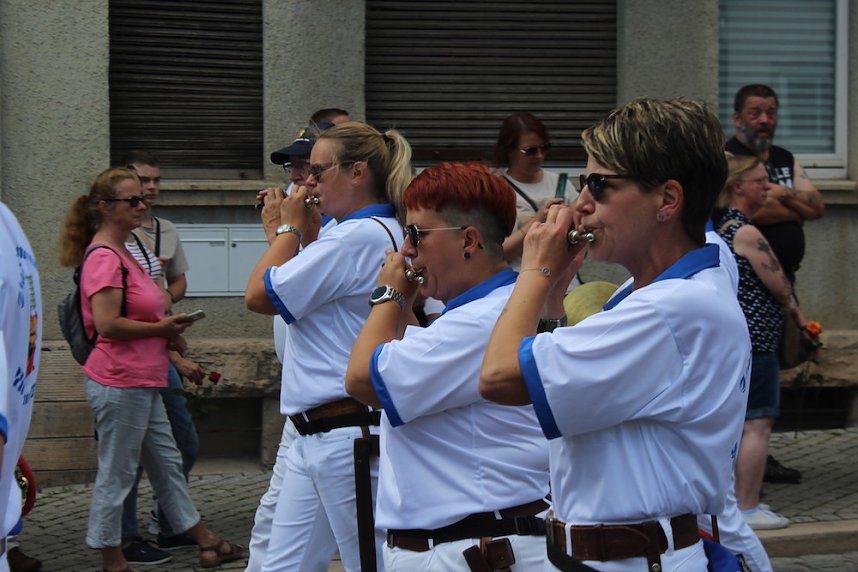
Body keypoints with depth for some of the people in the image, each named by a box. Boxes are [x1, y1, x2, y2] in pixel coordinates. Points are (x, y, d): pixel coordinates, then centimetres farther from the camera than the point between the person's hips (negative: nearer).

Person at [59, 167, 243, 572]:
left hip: (142, 383, 11)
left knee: (167, 464, 16)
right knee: (116, 475, 0)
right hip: (120, 384, -11)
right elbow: (107, 324, -25)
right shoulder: (104, 257, -16)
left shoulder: (121, 254, 15)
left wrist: (167, 333, 8)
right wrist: (160, 328, -14)